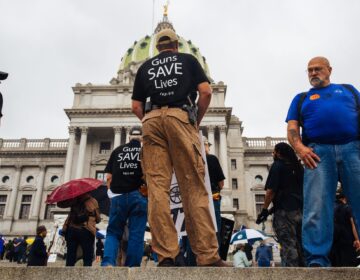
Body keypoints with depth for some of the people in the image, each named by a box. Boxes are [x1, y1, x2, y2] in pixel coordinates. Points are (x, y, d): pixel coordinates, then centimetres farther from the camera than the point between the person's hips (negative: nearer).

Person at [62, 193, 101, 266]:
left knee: (70, 258, 9)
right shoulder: (92, 201, 2)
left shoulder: (74, 200, 12)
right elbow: (98, 219, 3)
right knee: (88, 258, 1)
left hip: (71, 230, 4)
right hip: (85, 231, -4)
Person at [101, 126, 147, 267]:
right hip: (139, 197, -1)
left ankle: (108, 263, -11)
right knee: (136, 235, 3)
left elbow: (108, 177, 9)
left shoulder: (118, 150, 11)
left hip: (118, 197, 2)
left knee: (113, 232, 9)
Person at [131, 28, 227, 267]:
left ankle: (166, 256, -12)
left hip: (151, 120, 2)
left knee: (157, 188, -6)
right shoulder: (188, 59, 19)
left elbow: (136, 106, 17)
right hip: (180, 117, -2)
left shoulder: (145, 67, 24)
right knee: (194, 187, -6)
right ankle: (208, 256, -11)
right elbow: (206, 92, 5)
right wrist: (197, 121, 16)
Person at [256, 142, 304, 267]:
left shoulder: (277, 166, -5)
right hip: (300, 210, 7)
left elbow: (271, 190, -12)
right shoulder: (299, 167, 16)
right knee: (301, 244, 12)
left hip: (284, 211, -7)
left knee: (288, 246, -7)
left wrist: (265, 210, -8)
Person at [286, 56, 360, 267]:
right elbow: (292, 127, 14)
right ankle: (317, 260, -14)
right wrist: (300, 148, -8)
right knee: (316, 208, -13)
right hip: (318, 152, 0)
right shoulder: (301, 98, 26)